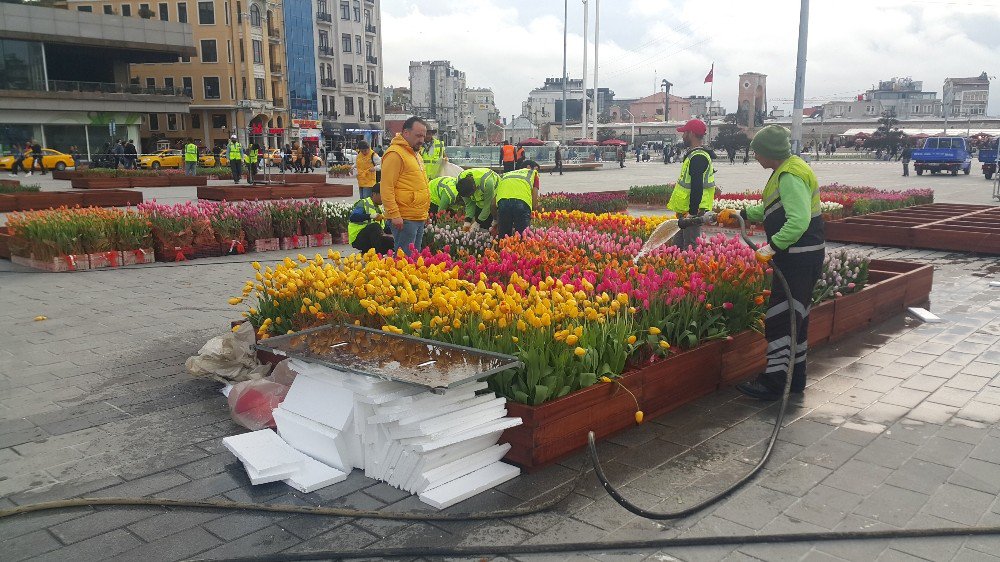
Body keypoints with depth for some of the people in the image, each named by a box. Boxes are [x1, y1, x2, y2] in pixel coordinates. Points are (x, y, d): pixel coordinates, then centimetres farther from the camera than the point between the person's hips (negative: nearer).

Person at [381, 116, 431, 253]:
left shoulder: (415, 153, 19)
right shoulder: (395, 154, -12)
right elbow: (387, 188, -18)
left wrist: (425, 212, 25)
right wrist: (394, 215, -22)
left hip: (419, 218, 10)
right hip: (404, 219, -10)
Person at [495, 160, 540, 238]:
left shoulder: (506, 174, 40)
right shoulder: (533, 173, 31)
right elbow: (534, 197, 18)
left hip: (502, 200, 3)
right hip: (522, 201, -3)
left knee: (504, 235, 13)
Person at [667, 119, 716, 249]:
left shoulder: (698, 158, -19)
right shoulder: (694, 155, 15)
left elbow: (697, 188, -25)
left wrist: (692, 213, -26)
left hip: (692, 210, -11)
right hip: (685, 210, 11)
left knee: (690, 247, -6)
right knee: (677, 245, 17)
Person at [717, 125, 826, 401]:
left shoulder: (790, 176, -19)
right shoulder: (786, 171, 16)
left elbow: (799, 221, -29)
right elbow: (771, 208, 28)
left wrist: (772, 247, -29)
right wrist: (741, 215, 27)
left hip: (799, 259, -11)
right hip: (799, 256, 11)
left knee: (780, 317, -8)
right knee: (795, 315, 16)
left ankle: (773, 381, -4)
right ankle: (795, 376, 27)